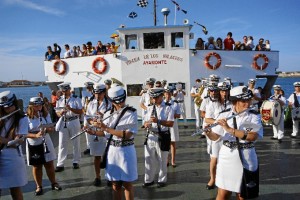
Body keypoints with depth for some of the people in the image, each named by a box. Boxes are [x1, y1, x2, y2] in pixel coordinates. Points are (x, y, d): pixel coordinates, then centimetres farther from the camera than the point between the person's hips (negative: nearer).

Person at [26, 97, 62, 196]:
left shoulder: (46, 114, -4)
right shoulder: (26, 117, -15)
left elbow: (52, 128, -2)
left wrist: (48, 129, -24)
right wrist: (36, 135, -31)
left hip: (45, 142, 2)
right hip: (33, 144, -2)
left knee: (49, 164, 9)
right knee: (36, 166, 10)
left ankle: (54, 183, 25)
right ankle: (39, 186, 24)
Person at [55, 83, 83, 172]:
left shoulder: (76, 99, -5)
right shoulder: (59, 100, 4)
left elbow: (80, 112, -10)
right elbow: (57, 112, 6)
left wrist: (70, 108, -23)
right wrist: (60, 113, -17)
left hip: (74, 122, -2)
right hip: (63, 123, 2)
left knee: (76, 143, 10)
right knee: (62, 144, 5)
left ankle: (76, 162, 25)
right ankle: (60, 164, 12)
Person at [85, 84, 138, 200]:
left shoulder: (131, 113, -12)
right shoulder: (109, 114, 3)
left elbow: (127, 135, -22)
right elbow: (106, 133, 10)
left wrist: (106, 128, -22)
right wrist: (93, 132, -8)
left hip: (126, 151, -4)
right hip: (112, 150, 4)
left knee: (127, 183, 8)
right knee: (115, 183, 15)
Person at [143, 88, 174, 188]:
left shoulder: (168, 108, -7)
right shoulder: (149, 108, 10)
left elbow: (171, 123, -15)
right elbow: (145, 121, 12)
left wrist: (158, 121, -26)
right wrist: (146, 124, -12)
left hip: (162, 137, -5)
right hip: (150, 136, 5)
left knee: (162, 161, 10)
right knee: (148, 159, 11)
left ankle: (162, 180, 28)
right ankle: (149, 180, 28)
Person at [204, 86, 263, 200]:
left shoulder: (254, 117, -5)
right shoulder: (224, 115, -1)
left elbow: (252, 136, -22)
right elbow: (215, 137, -1)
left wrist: (229, 129, -27)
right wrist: (208, 132, -22)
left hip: (246, 161, -1)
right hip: (226, 159, 1)